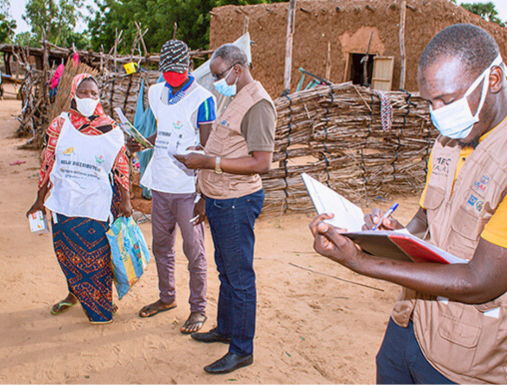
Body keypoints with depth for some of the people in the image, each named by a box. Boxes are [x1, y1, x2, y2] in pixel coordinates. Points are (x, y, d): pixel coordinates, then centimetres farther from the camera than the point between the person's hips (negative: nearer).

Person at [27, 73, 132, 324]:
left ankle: (101, 301, 22)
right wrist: (40, 199, 8)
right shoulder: (60, 125, 2)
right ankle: (74, 294, 35)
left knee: (97, 254, 1)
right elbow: (48, 162, 6)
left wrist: (125, 200, 0)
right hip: (65, 201, 2)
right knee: (66, 250, 11)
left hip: (98, 204, -2)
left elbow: (121, 167, 2)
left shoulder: (110, 129, -2)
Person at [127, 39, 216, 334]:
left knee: (194, 252, 3)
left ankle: (198, 309, 18)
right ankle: (167, 298, 36)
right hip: (161, 185, 7)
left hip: (188, 189, -7)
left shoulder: (202, 99, -10)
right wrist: (142, 143, 2)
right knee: (161, 247, 18)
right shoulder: (157, 93, 10)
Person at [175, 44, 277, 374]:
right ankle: (225, 329, 37)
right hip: (220, 199, 10)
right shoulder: (237, 99, 16)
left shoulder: (258, 103, -16)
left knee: (240, 276, 0)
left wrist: (210, 162, -21)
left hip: (237, 202, -10)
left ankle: (242, 350, 13)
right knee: (226, 271, 21)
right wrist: (199, 159, 11)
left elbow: (262, 162, -23)